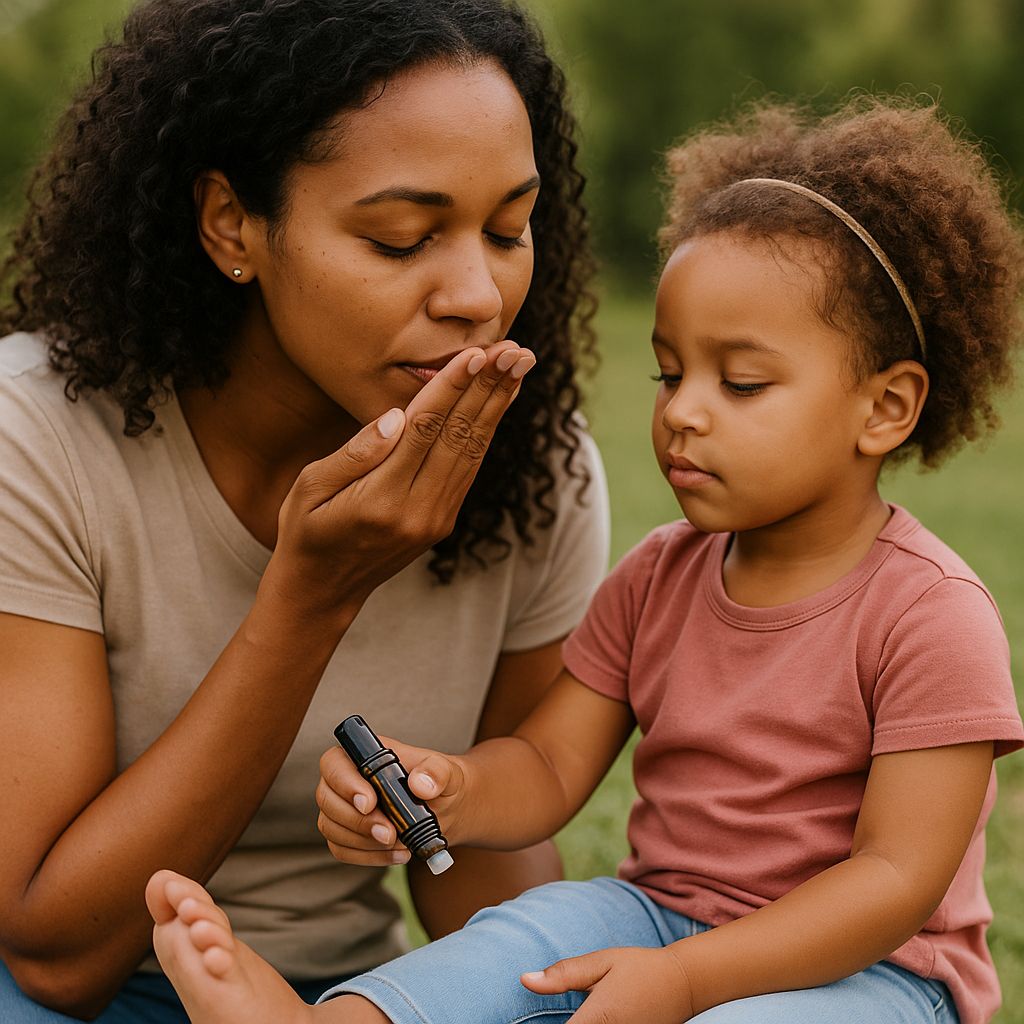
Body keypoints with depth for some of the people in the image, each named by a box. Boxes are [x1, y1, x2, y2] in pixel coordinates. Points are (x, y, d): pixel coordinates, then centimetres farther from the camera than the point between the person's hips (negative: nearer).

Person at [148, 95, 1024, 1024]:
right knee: (543, 927, -23)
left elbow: (899, 876, -19)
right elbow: (550, 768, 1)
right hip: (663, 910, 6)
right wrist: (450, 792, -25)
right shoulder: (657, 578, 5)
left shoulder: (932, 612, -16)